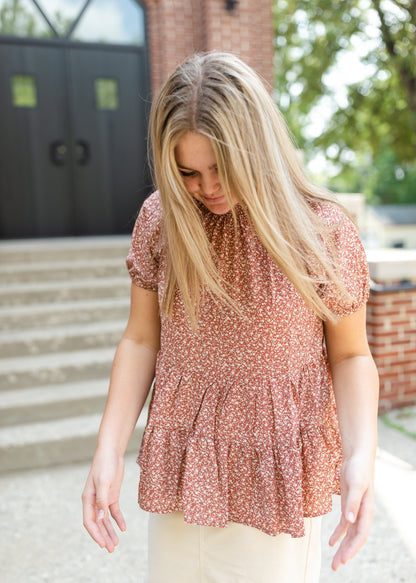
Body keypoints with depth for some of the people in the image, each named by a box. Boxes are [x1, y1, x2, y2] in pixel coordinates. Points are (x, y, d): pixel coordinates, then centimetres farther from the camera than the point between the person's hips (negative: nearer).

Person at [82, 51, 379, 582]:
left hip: (275, 478, -2)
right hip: (180, 470, 3)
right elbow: (141, 340, -1)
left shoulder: (322, 229, -13)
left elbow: (350, 354, -5)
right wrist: (109, 451, -8)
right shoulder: (160, 218, -6)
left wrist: (361, 454, -20)